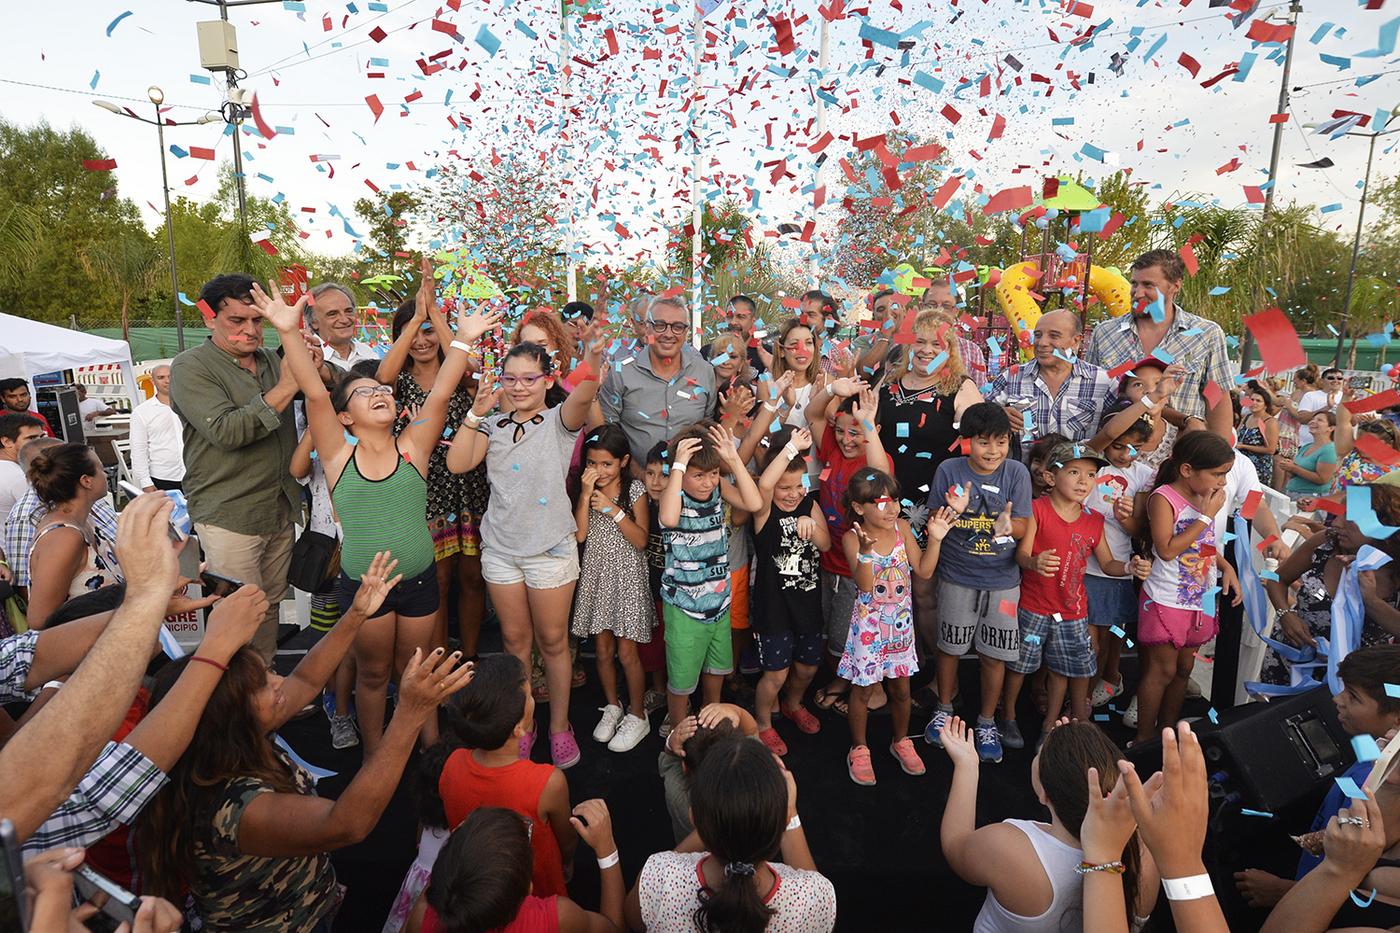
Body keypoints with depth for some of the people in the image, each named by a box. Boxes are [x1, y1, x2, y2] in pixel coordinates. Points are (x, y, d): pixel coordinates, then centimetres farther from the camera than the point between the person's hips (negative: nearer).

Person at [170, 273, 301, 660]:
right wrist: (285, 388, -21)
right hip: (229, 515, -6)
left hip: (281, 509, 6)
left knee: (270, 605, 15)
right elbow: (225, 431, -21)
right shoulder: (191, 367, -7)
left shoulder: (271, 359, 12)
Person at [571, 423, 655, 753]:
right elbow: (580, 535, -10)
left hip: (627, 576, -3)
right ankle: (612, 707, 33)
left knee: (627, 652, 2)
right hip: (596, 574, 3)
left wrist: (613, 509, -20)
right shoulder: (585, 489, 1)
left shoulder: (635, 490, -8)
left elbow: (641, 540, -13)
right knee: (603, 649, 12)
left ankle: (637, 715, 20)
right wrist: (586, 494, -17)